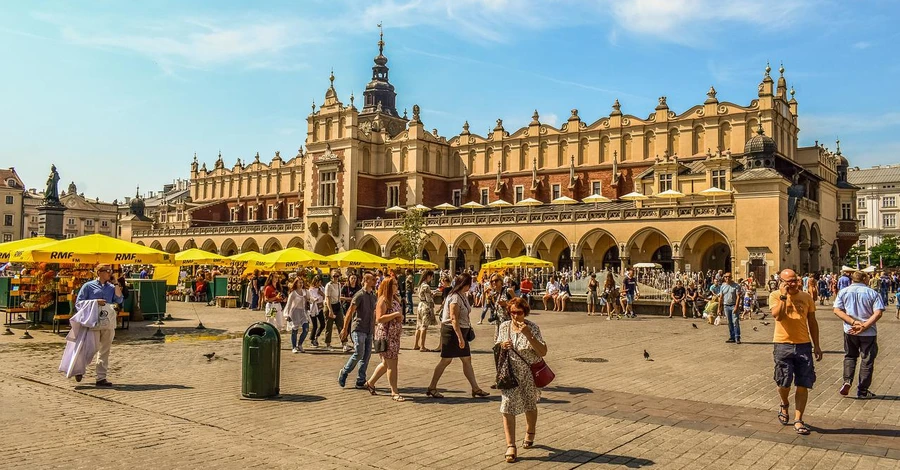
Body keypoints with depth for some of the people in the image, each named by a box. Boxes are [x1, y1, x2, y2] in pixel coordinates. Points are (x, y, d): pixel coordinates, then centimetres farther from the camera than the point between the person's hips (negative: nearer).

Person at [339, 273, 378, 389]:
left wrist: (374, 328, 18)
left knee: (367, 355, 4)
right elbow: (350, 313, -10)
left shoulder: (374, 296, 12)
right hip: (358, 329, -7)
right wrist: (345, 329, -11)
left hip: (369, 330, 7)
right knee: (359, 353, -14)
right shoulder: (359, 295, -9)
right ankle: (344, 373, 8)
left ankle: (361, 382, 11)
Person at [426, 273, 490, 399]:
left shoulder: (462, 296, 10)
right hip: (451, 331, -9)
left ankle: (475, 389, 14)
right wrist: (460, 337, -26)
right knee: (446, 360, -1)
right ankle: (431, 388, 11)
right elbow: (454, 319, -24)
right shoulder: (455, 298, -20)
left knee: (467, 359, 10)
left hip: (460, 331, 10)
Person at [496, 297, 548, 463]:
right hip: (510, 374, 2)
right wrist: (502, 346, -14)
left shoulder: (532, 327, -14)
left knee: (530, 406, 18)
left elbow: (543, 352, -21)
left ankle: (529, 434, 44)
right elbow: (498, 348, 11)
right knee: (507, 407, -9)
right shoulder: (504, 326, -4)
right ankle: (511, 446, -2)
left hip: (529, 373, -1)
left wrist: (528, 334, -31)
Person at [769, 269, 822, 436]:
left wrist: (816, 345, 11)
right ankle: (784, 405, 35)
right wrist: (784, 295, -20)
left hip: (804, 345, 3)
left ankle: (798, 420, 10)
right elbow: (778, 316, -21)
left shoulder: (806, 297, 6)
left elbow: (812, 322, 12)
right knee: (784, 382, 3)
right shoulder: (775, 295, -4)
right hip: (783, 345, -3)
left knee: (803, 385, 2)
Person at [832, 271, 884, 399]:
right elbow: (878, 313, -15)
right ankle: (862, 391, 14)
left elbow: (837, 310, -8)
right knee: (867, 360, 9)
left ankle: (847, 381, 1)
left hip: (850, 331, 2)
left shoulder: (843, 292, 0)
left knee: (850, 356, 20)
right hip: (869, 332, -2)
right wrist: (864, 326, -16)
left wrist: (853, 322, -14)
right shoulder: (873, 293, -5)